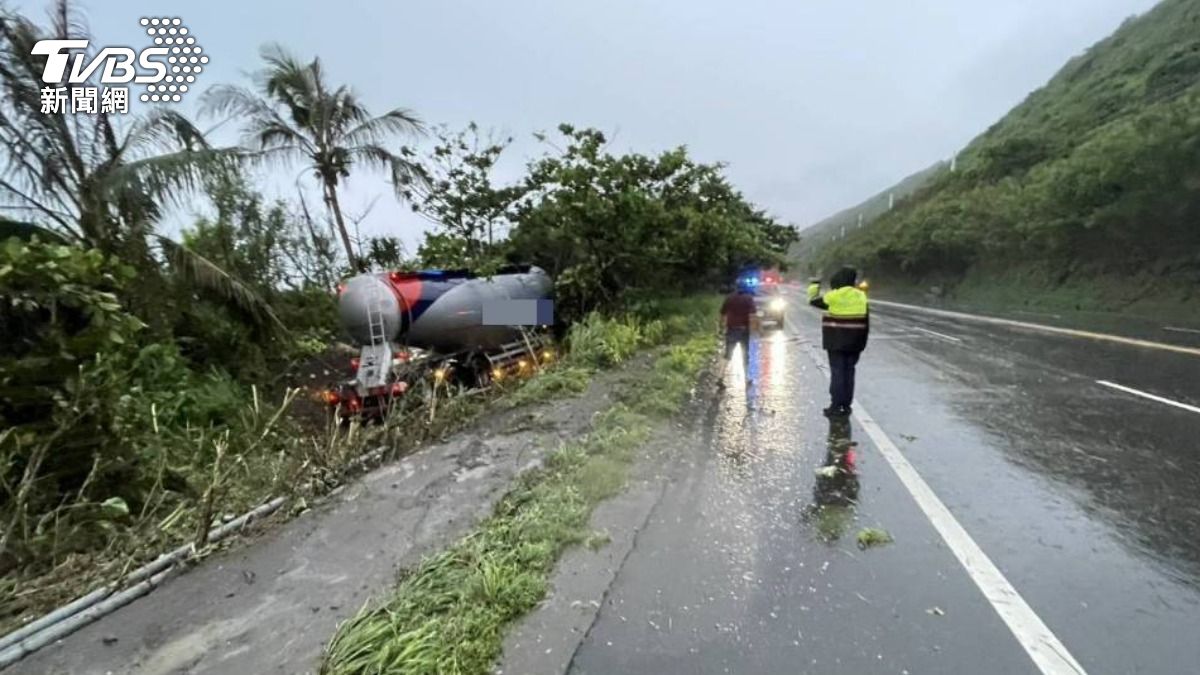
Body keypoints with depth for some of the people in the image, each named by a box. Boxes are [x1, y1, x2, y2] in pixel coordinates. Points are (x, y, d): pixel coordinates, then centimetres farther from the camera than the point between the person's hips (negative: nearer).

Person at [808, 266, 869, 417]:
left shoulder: (834, 296, -12)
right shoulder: (861, 296, 6)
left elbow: (814, 301, 4)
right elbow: (866, 321, 8)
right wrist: (862, 341, 15)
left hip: (837, 342, -5)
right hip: (854, 343, 5)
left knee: (837, 372, -2)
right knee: (849, 372, 10)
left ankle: (836, 406, -2)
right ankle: (846, 406, 16)